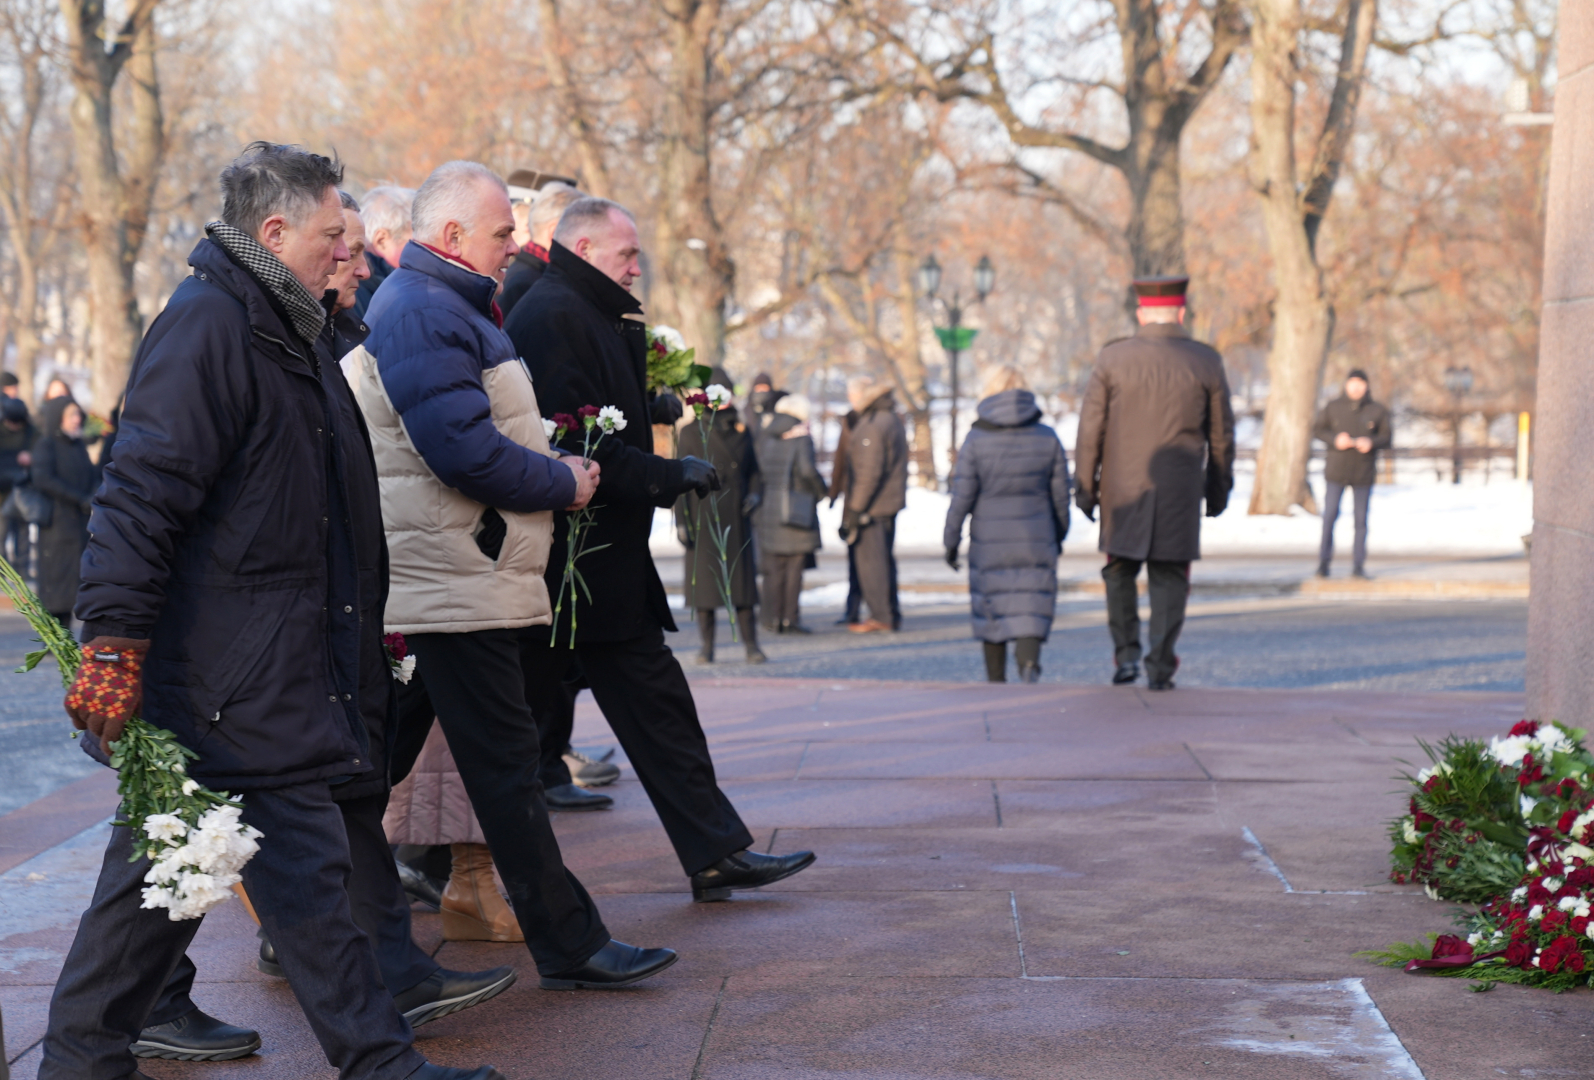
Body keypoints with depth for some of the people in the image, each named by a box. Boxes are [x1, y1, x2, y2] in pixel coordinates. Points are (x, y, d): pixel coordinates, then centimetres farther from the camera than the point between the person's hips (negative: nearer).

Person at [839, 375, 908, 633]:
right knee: (885, 558, 15)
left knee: (870, 559, -5)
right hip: (890, 503, 10)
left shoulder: (872, 426, -18)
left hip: (872, 506, -10)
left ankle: (880, 615, -3)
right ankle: (891, 614, 19)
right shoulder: (893, 420, 14)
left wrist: (856, 508, -20)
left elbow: (870, 471, -23)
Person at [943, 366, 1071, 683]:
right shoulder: (1047, 437, 0)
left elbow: (962, 496, -8)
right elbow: (1060, 494, 4)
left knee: (991, 608, 12)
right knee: (1031, 608, 2)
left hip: (989, 541, -1)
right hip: (1036, 539, 1)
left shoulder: (976, 439, -7)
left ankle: (995, 682, 21)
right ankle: (1029, 663, -24)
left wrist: (951, 540, 0)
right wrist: (1059, 535, 18)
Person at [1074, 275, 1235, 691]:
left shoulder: (1112, 358, -4)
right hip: (1180, 492, 0)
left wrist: (1085, 486, 5)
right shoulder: (1207, 362, -1)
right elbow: (1221, 435, 4)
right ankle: (1160, 666, 0)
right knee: (1170, 577, 6)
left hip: (1123, 489, 0)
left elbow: (1090, 428, -3)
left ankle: (1126, 653, 8)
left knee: (1120, 570, 16)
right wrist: (1219, 489, 15)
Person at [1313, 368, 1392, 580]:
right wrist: (1335, 439, -14)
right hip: (1336, 471, 0)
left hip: (1364, 474, 0)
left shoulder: (1377, 411, 2)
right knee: (1330, 515, -4)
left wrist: (1371, 442, -18)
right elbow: (1317, 430, 4)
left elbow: (1387, 437, 2)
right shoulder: (1333, 407, 3)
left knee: (1361, 520, 3)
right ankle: (1324, 562, 5)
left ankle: (1358, 566, 8)